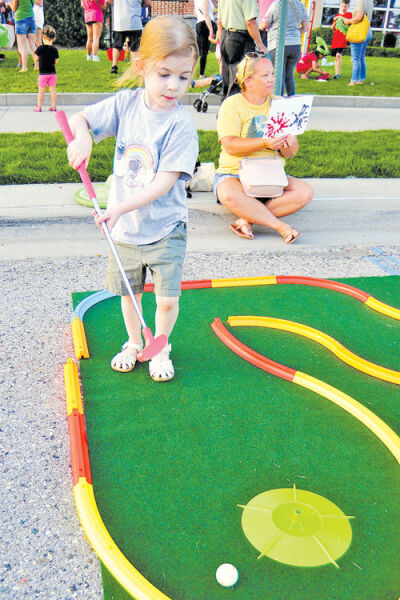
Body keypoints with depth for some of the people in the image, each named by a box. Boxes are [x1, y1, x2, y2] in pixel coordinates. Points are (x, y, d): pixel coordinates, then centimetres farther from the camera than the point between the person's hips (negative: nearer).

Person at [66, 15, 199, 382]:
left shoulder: (181, 124, -16)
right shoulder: (126, 103, -4)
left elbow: (165, 181, -23)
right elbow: (79, 120, 4)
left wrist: (122, 207, -30)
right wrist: (81, 137, -21)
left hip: (164, 228, -4)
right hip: (124, 228, 4)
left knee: (168, 299, -4)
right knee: (127, 292, 17)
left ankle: (160, 348, 26)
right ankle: (134, 344, 42)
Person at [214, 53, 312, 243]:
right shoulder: (232, 104, -2)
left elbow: (290, 154, 5)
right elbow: (230, 145, -16)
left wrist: (289, 146, -19)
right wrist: (265, 143, -28)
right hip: (233, 174, -4)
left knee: (305, 192, -22)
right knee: (230, 195, -38)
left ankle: (247, 219, -25)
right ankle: (280, 225, -27)